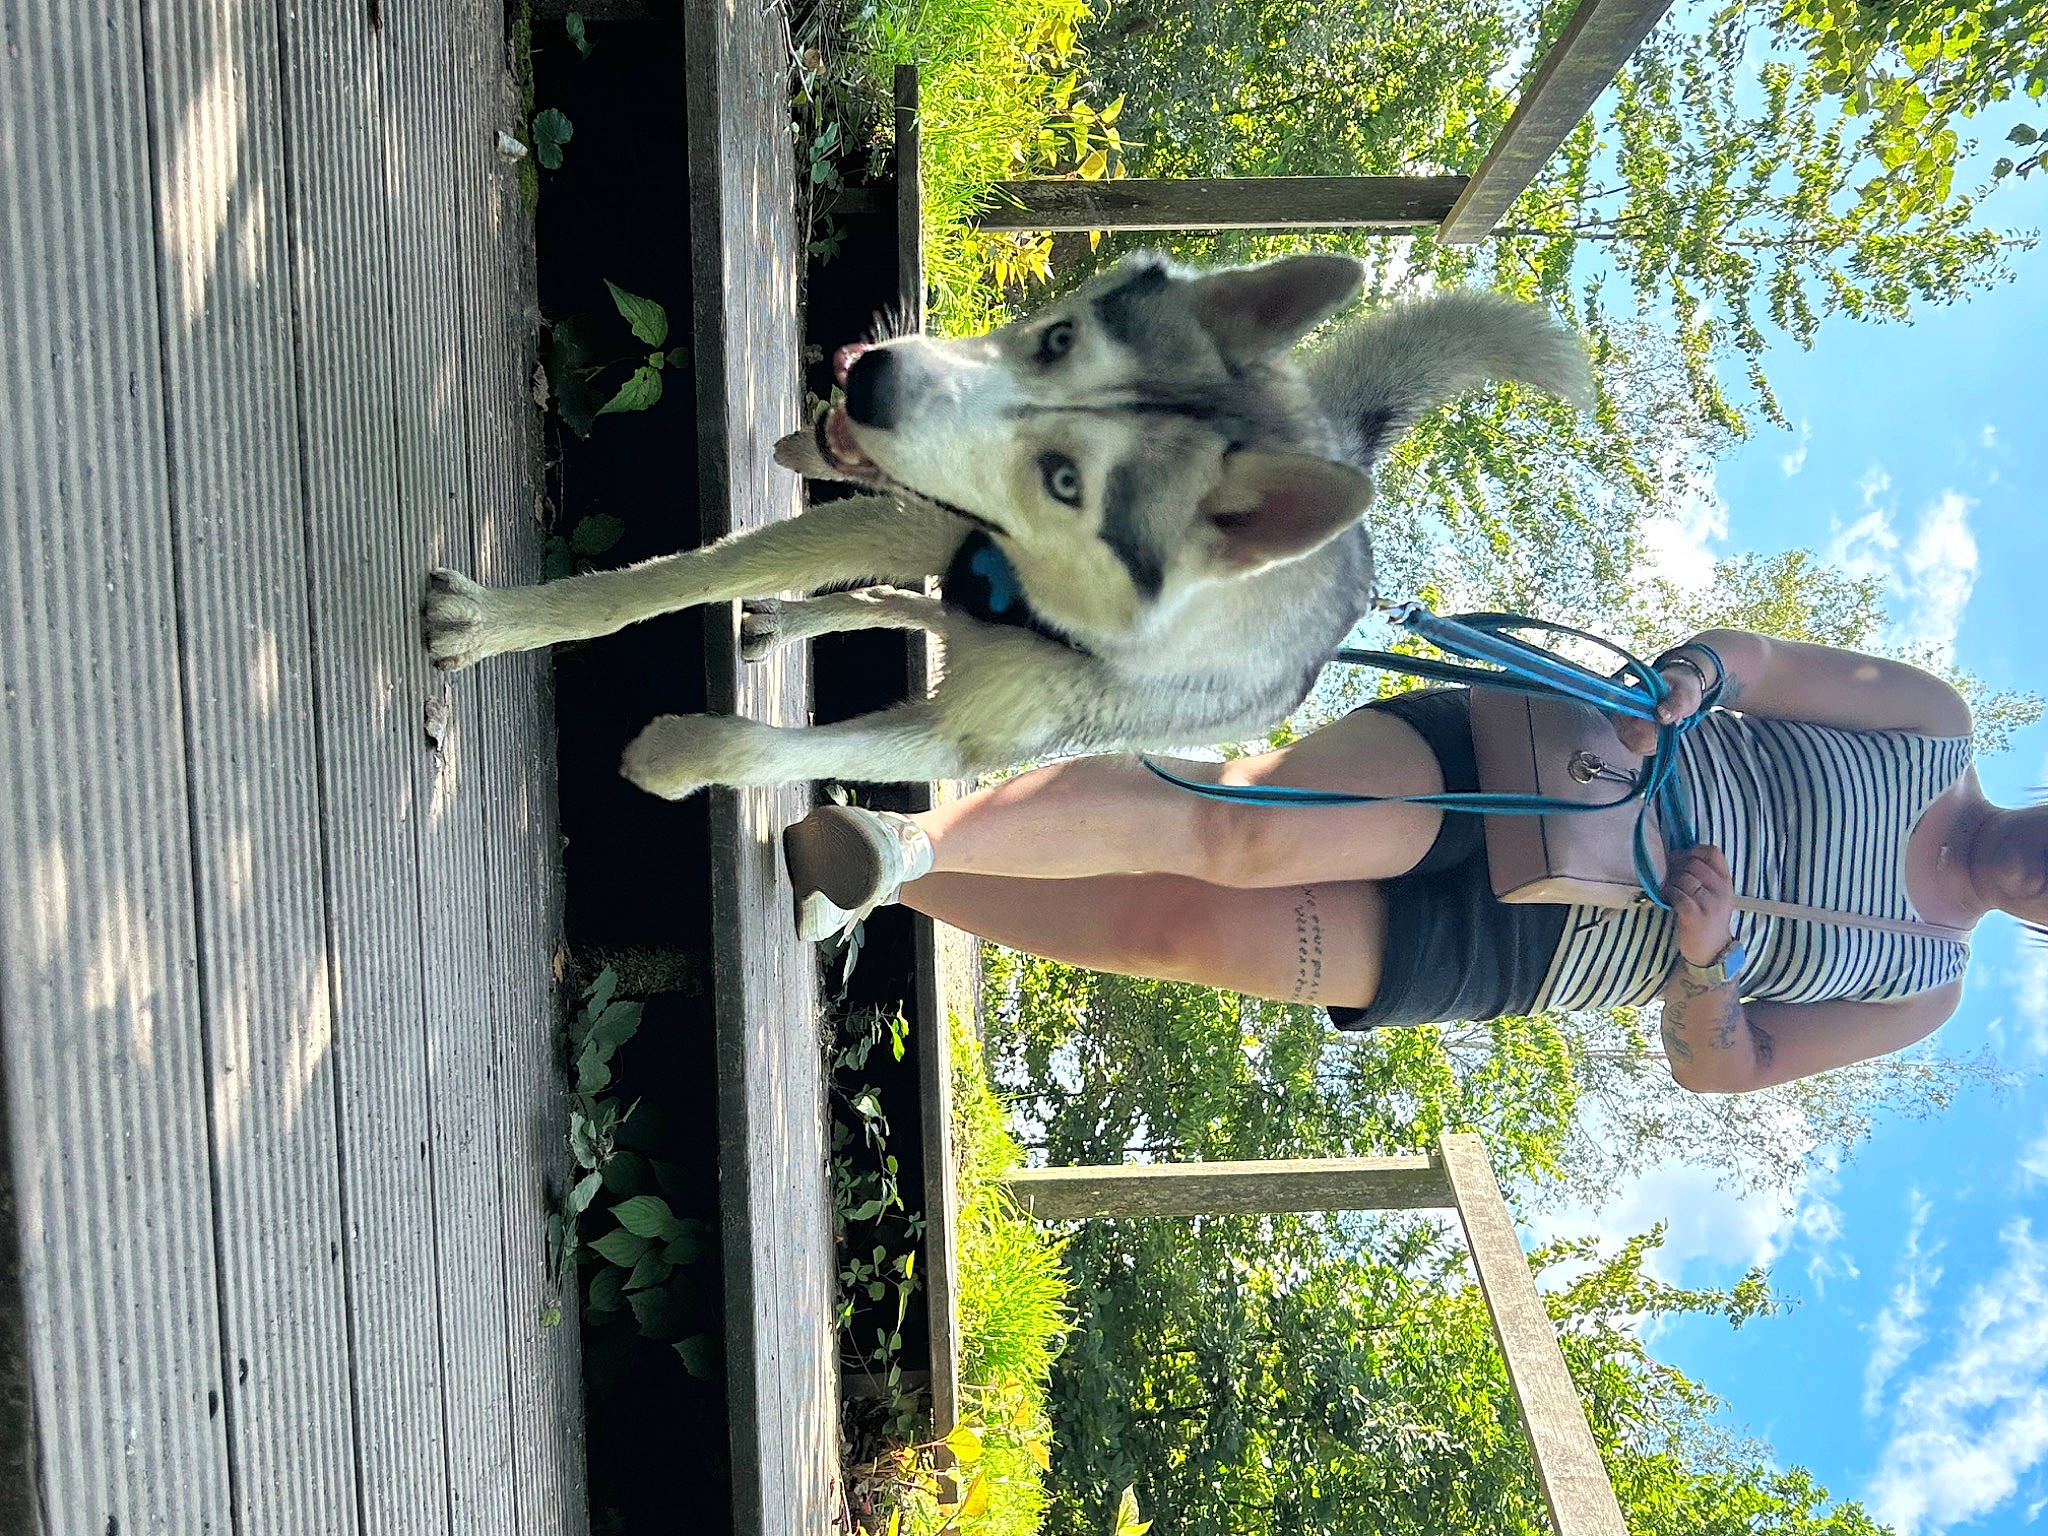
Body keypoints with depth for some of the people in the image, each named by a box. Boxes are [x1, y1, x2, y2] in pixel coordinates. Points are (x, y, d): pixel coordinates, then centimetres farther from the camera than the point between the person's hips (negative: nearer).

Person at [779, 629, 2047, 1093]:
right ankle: (900, 844, -22)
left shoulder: (1922, 994, 14)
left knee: (1168, 930, -15)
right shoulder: (1937, 726, 9)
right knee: (1247, 836, -31)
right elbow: (1750, 656, 3)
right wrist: (1684, 676, -22)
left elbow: (1717, 1067, 10)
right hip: (1498, 766, -1)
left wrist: (1707, 960, -12)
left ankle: (878, 876, -5)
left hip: (1479, 953, 1)